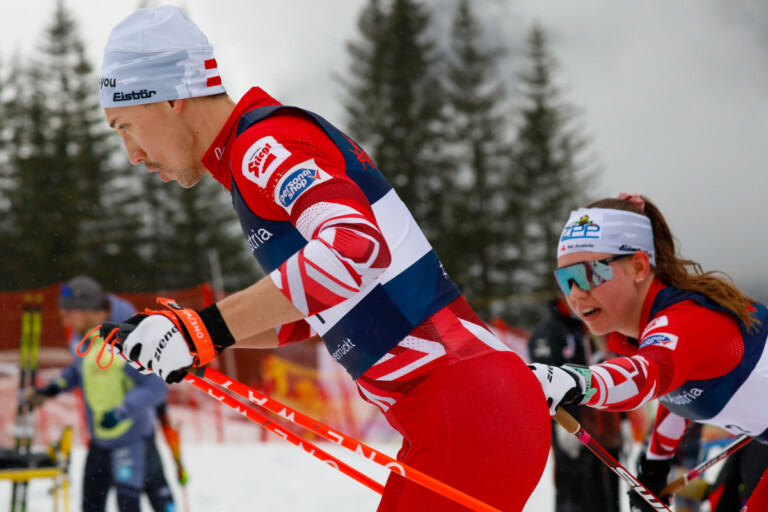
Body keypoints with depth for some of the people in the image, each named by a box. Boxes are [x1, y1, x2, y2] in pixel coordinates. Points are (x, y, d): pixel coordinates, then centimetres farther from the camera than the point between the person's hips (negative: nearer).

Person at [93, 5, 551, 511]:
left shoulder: (265, 142, -12)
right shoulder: (258, 152, 19)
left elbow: (355, 246, -31)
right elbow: (302, 315, 29)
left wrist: (207, 327, -26)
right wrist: (183, 328, 18)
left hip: (470, 416, -10)